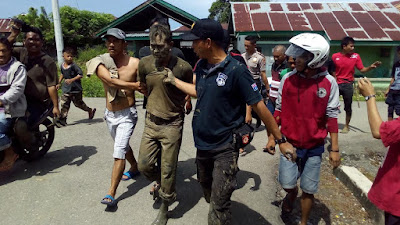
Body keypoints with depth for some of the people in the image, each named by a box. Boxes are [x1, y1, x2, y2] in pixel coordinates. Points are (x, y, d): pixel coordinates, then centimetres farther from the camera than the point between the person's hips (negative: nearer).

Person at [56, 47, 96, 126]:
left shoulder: (74, 66, -15)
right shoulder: (62, 66, 6)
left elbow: (80, 75, -18)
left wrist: (72, 80, -27)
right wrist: (59, 83, 24)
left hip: (76, 89, -5)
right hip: (66, 89, 6)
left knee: (78, 103, 7)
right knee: (64, 104, 1)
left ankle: (90, 110, 29)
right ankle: (62, 119, 5)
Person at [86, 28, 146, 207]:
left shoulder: (134, 63, -13)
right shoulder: (101, 62, -8)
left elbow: (145, 87, -7)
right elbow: (111, 81, -24)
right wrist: (135, 85, -28)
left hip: (127, 115, -5)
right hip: (110, 114, 5)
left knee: (119, 151, -8)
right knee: (123, 145, 24)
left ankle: (111, 193, 1)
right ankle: (134, 168, 50)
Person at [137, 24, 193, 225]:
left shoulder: (183, 67, -15)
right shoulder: (145, 63, -4)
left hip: (172, 125, -4)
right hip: (151, 122, 4)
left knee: (168, 170, 5)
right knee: (144, 165, 6)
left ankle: (164, 208, 30)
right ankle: (160, 182, 42)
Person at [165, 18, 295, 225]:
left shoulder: (236, 70, -19)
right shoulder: (201, 65, 1)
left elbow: (259, 107, -16)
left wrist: (280, 140, -12)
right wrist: (173, 80, 20)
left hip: (225, 147, -7)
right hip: (202, 143, 7)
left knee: (219, 203, 0)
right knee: (207, 188, 26)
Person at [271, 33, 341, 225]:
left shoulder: (328, 83, -9)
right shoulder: (288, 78, -6)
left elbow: (331, 116, -4)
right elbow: (279, 110, 2)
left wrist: (335, 149, -3)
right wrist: (272, 136, 6)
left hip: (314, 146, 0)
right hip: (289, 143, 1)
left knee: (308, 190, 9)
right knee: (287, 183, 2)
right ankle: (291, 196, 39)